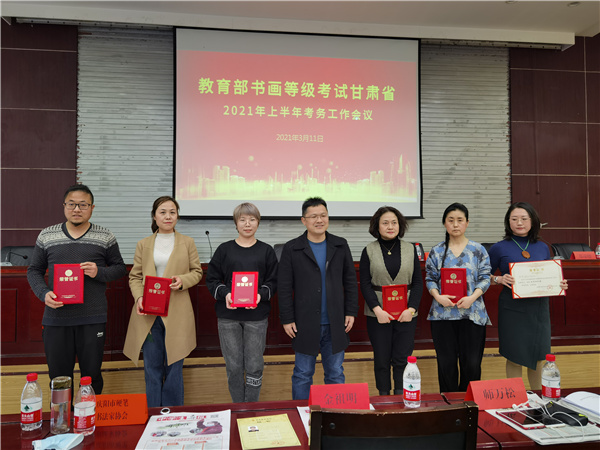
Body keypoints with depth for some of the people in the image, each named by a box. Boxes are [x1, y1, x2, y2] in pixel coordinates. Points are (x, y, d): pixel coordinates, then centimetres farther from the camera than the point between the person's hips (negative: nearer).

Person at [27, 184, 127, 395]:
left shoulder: (106, 237, 3)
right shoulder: (46, 236, 7)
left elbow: (120, 268, 8)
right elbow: (34, 270, 11)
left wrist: (100, 272, -12)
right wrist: (44, 293, -7)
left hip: (93, 319, -1)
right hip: (56, 318, 1)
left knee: (92, 375, 9)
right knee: (58, 376, 10)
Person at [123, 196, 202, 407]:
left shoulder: (187, 242, 5)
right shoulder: (143, 244, 8)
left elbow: (197, 272, 7)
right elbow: (134, 276, 7)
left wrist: (183, 281, -13)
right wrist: (139, 297, -11)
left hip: (177, 315, -1)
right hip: (148, 313, 1)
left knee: (174, 368, 7)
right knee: (152, 368, 9)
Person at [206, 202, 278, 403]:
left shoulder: (266, 251, 6)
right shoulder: (224, 249, 6)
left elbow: (273, 281, 6)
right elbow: (212, 279, 6)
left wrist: (261, 295, -14)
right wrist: (224, 294, -13)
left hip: (257, 316, 0)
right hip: (228, 315, 0)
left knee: (254, 366, 3)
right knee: (233, 366, 6)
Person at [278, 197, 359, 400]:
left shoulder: (340, 246, 5)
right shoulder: (291, 249, -3)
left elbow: (350, 281, 9)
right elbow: (284, 288, -3)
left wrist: (351, 312, 3)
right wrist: (287, 319, -6)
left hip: (336, 324, 2)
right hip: (305, 324, -2)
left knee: (336, 374, 13)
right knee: (302, 375, 9)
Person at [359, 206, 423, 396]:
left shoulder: (410, 249, 6)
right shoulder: (369, 251, 1)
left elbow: (418, 282, 5)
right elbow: (365, 284, -1)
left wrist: (411, 309, -7)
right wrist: (377, 310, -13)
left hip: (406, 314, 1)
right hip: (378, 314, -1)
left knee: (402, 360, 1)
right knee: (381, 360, 6)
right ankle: (383, 398, 22)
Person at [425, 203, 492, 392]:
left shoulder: (478, 250, 4)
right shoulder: (437, 251, 5)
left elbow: (485, 278, 2)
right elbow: (430, 279, 6)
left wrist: (472, 297, -14)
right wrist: (438, 297, -13)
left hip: (472, 313, 0)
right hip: (443, 313, 1)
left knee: (472, 363, 4)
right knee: (446, 363, 7)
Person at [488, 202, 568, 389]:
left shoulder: (543, 248, 8)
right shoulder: (499, 248, -3)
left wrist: (560, 285, -3)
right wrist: (498, 280, -18)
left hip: (539, 309, 4)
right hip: (513, 309, -3)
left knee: (538, 357, 10)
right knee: (515, 358, 3)